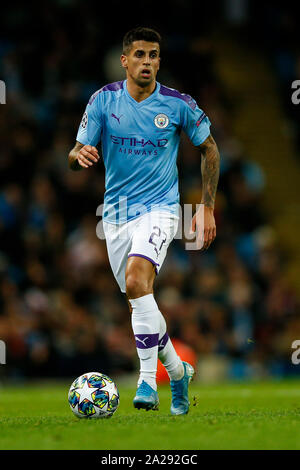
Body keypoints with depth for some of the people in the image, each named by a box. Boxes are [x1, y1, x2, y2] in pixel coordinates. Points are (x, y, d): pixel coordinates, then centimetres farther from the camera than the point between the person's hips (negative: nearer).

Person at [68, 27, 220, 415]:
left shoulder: (178, 104, -7)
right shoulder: (103, 100, -3)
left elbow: (209, 148, 8)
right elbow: (75, 156, -3)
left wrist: (207, 208, 4)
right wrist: (79, 154, -29)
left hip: (158, 208, -4)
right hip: (116, 212, 4)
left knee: (136, 281, -28)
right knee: (138, 302, 9)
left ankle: (147, 381, -25)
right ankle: (177, 370, 32)